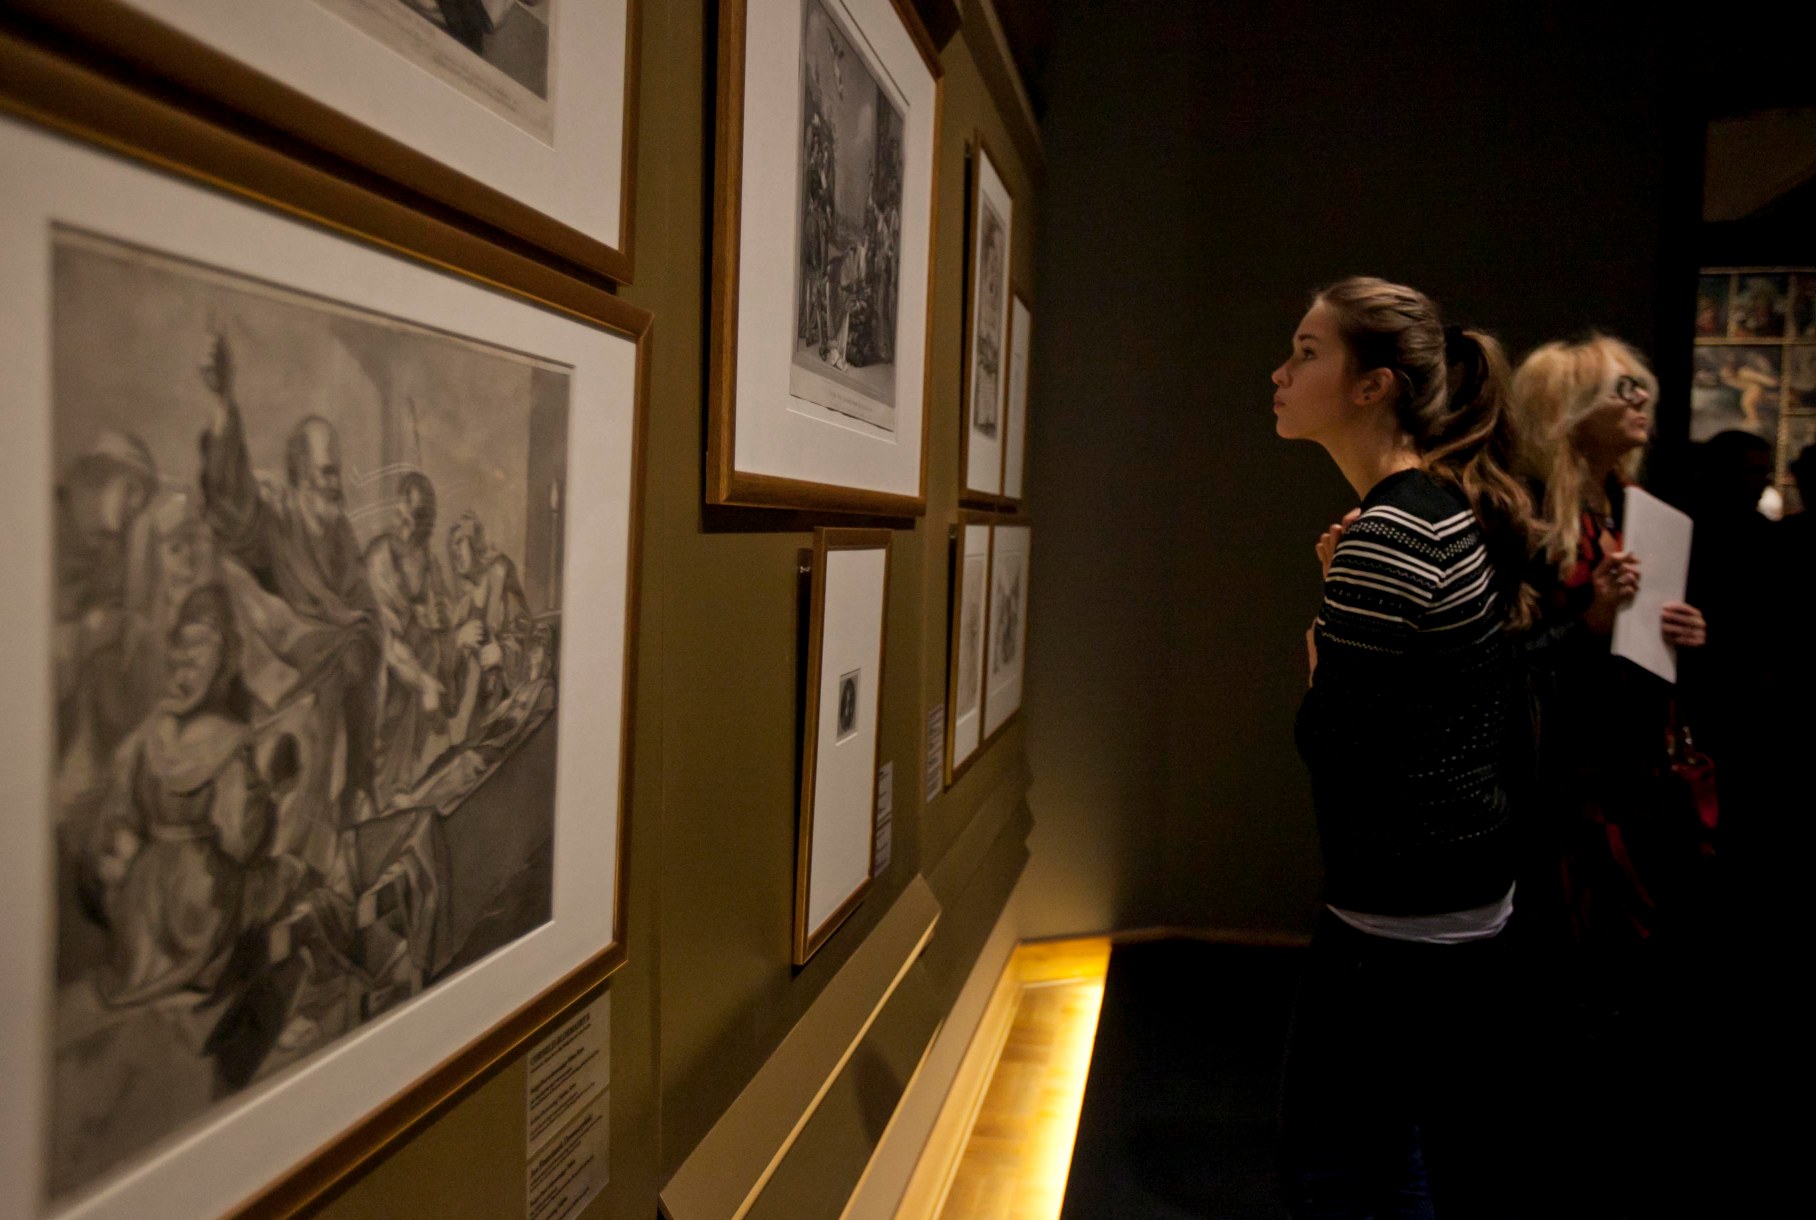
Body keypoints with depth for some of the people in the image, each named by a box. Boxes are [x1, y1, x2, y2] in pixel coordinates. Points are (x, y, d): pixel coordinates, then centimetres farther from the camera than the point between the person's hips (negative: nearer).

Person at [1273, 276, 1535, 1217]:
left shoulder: (1388, 532, -21)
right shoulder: (1460, 508, 8)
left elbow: (1335, 749, -21)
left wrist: (1317, 657, -4)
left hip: (1399, 909, -10)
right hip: (1480, 891, 10)